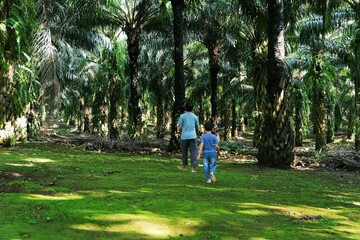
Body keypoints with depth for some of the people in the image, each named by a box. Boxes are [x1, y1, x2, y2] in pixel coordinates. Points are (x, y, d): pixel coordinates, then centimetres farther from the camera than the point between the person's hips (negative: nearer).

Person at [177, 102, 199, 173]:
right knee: (193, 152, 0)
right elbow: (197, 127, 11)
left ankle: (184, 166, 27)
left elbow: (179, 127, -5)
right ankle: (193, 168, -7)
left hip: (184, 137, 0)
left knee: (184, 151, 13)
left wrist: (179, 129, 17)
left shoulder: (182, 116, -2)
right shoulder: (195, 116, 4)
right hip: (193, 136, 0)